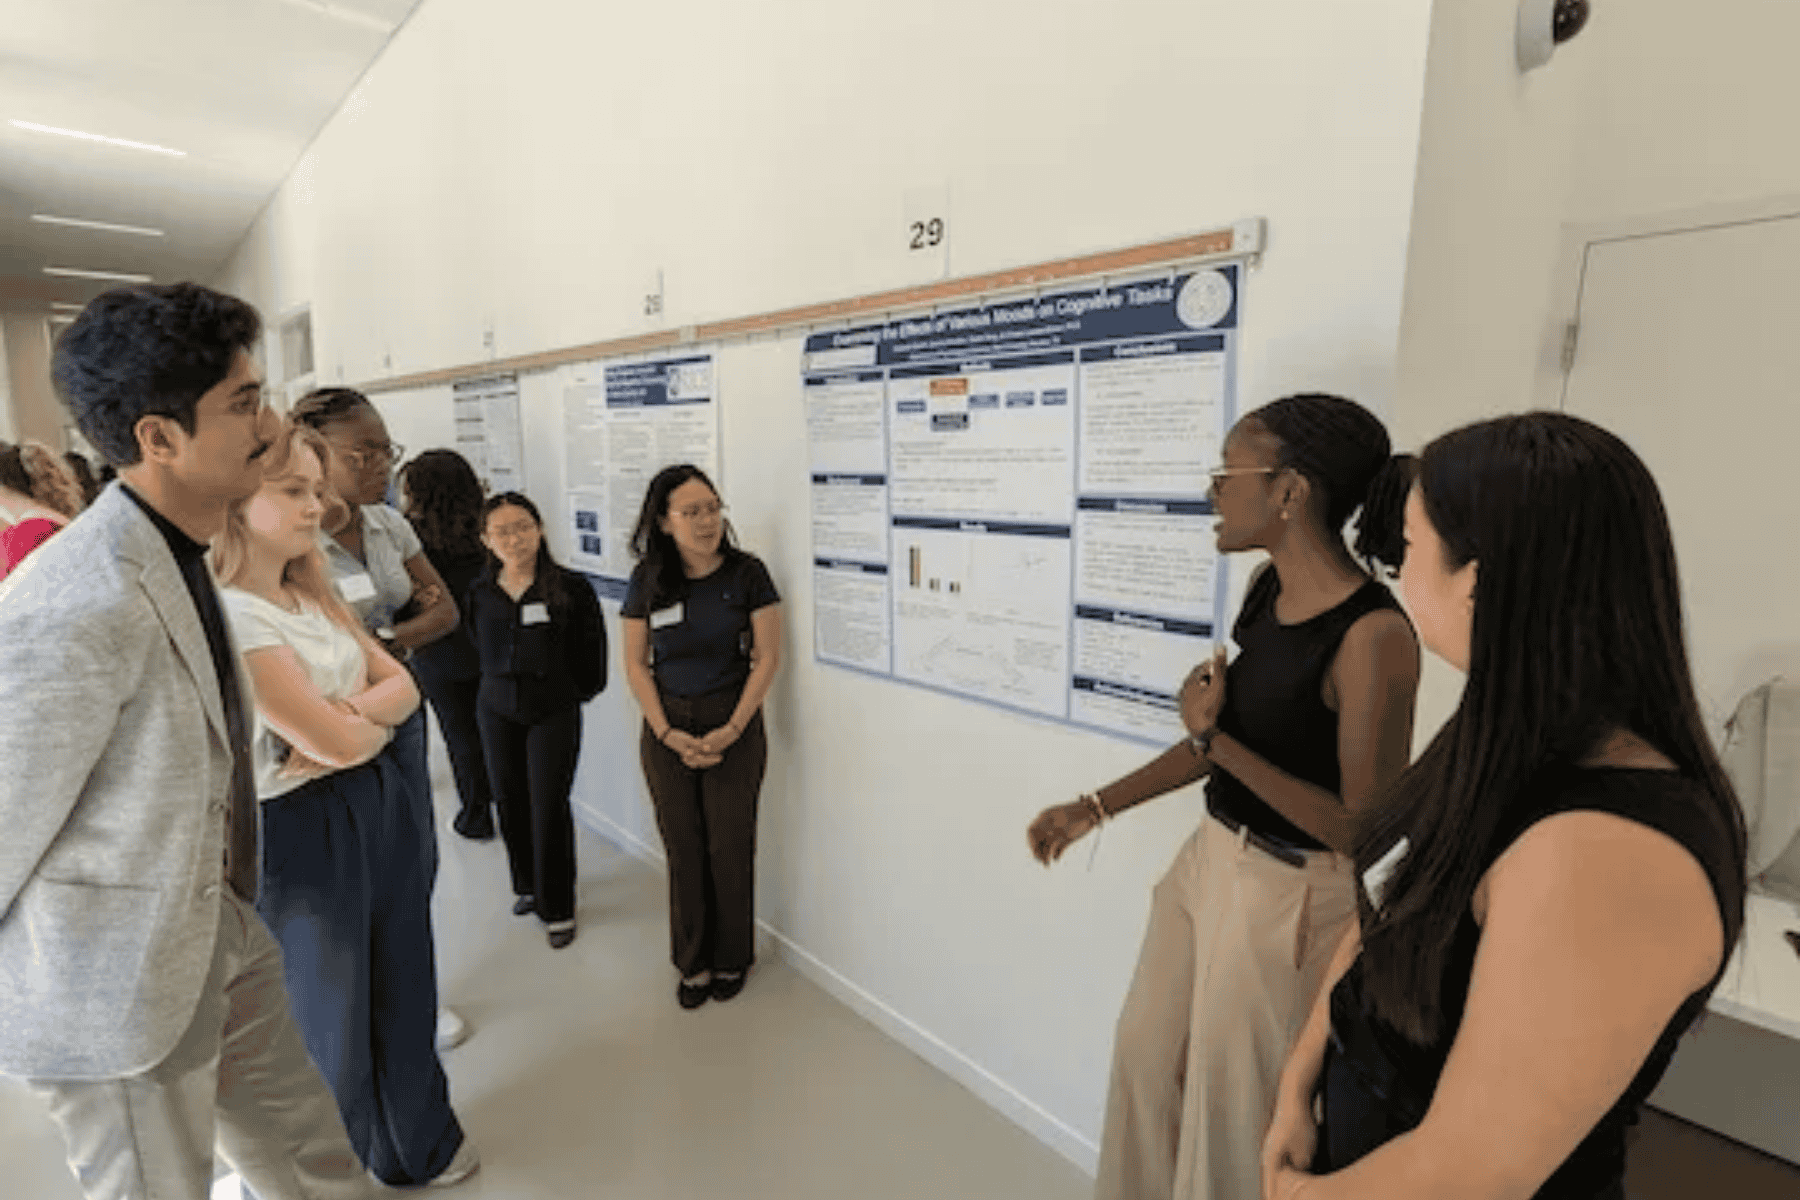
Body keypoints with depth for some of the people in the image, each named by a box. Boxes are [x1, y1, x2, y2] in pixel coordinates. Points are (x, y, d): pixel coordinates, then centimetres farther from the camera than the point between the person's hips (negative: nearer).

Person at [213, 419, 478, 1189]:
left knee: (404, 990, 23)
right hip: (302, 833, -8)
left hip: (380, 804, 8)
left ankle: (419, 1145, 47)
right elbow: (332, 740, -23)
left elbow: (402, 684, 3)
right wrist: (377, 712, -2)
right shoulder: (227, 612, -21)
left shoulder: (315, 593, 7)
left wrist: (352, 711, -17)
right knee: (330, 1018, 14)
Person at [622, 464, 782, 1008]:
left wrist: (731, 730, -13)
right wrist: (668, 733, -8)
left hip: (734, 724, -2)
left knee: (729, 846, 7)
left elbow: (768, 656, -8)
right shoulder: (647, 581, -1)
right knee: (683, 847, 10)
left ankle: (731, 959, 29)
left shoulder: (747, 573, -8)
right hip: (667, 728, 2)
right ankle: (694, 962, 29)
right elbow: (635, 664, 2)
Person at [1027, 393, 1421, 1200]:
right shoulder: (1268, 587, -1)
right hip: (1209, 858, 8)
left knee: (1232, 1099, 16)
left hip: (1287, 894, -8)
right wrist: (1096, 808, 7)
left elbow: (1363, 829, -21)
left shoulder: (1374, 635, -25)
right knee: (1145, 1054, 24)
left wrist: (1213, 741, -23)